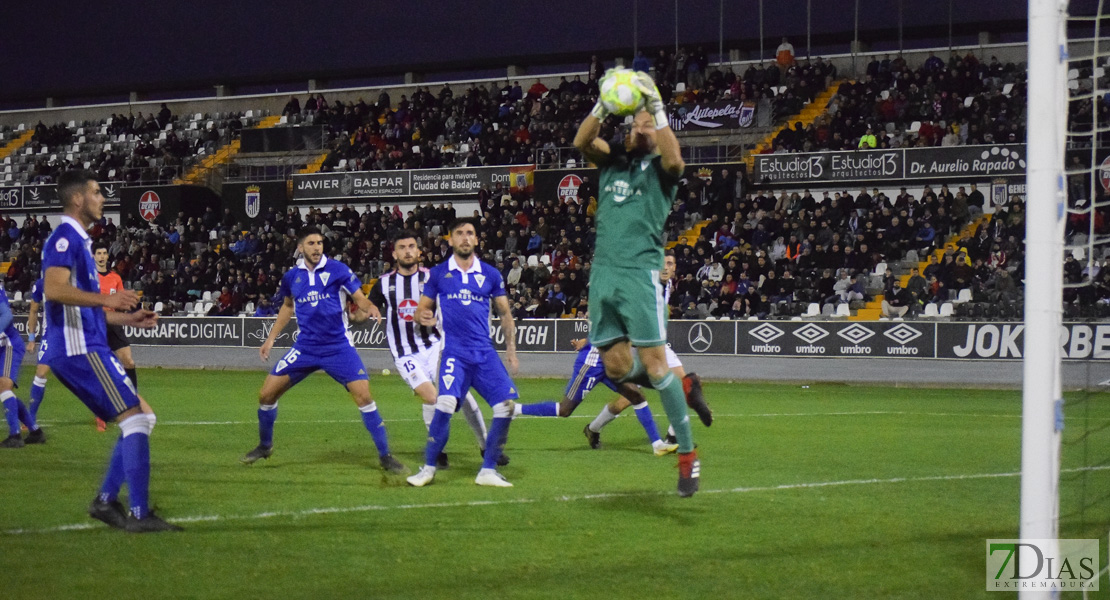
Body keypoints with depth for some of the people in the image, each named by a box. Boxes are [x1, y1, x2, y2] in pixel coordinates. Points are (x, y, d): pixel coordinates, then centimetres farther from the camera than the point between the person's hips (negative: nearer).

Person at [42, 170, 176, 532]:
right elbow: (54, 290, -24)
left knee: (143, 418, 11)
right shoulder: (65, 238, -9)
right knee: (135, 418, -13)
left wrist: (128, 318, 24)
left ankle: (106, 501, 9)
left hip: (87, 348, 10)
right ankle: (139, 515, -15)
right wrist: (106, 299, -29)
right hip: (79, 348, -10)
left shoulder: (78, 241, 22)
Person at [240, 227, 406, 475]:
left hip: (338, 347, -3)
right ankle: (264, 446, 25)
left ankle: (385, 456, -5)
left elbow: (360, 299, -3)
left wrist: (369, 308, -27)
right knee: (267, 394, 0)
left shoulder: (338, 270, -6)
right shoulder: (291, 277, 5)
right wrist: (271, 338, 20)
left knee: (363, 395, -16)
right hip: (305, 348, 3)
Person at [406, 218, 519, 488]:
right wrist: (422, 317, -14)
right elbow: (422, 309, 10)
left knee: (506, 405, -12)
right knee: (446, 403, -24)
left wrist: (511, 349, 8)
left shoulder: (491, 274, 10)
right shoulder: (437, 273, 6)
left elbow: (505, 314, 17)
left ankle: (488, 471, 2)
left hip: (485, 352, 3)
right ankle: (428, 468, -8)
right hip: (454, 351, -3)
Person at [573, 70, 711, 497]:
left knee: (654, 362, -10)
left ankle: (687, 454, -3)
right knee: (616, 366, 0)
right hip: (602, 272, 5)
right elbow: (581, 142, -1)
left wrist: (658, 109, -20)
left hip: (639, 273, -5)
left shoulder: (659, 170, 4)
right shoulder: (613, 161, 17)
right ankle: (681, 384, 26)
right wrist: (604, 106, -14)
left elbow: (674, 158, -20)